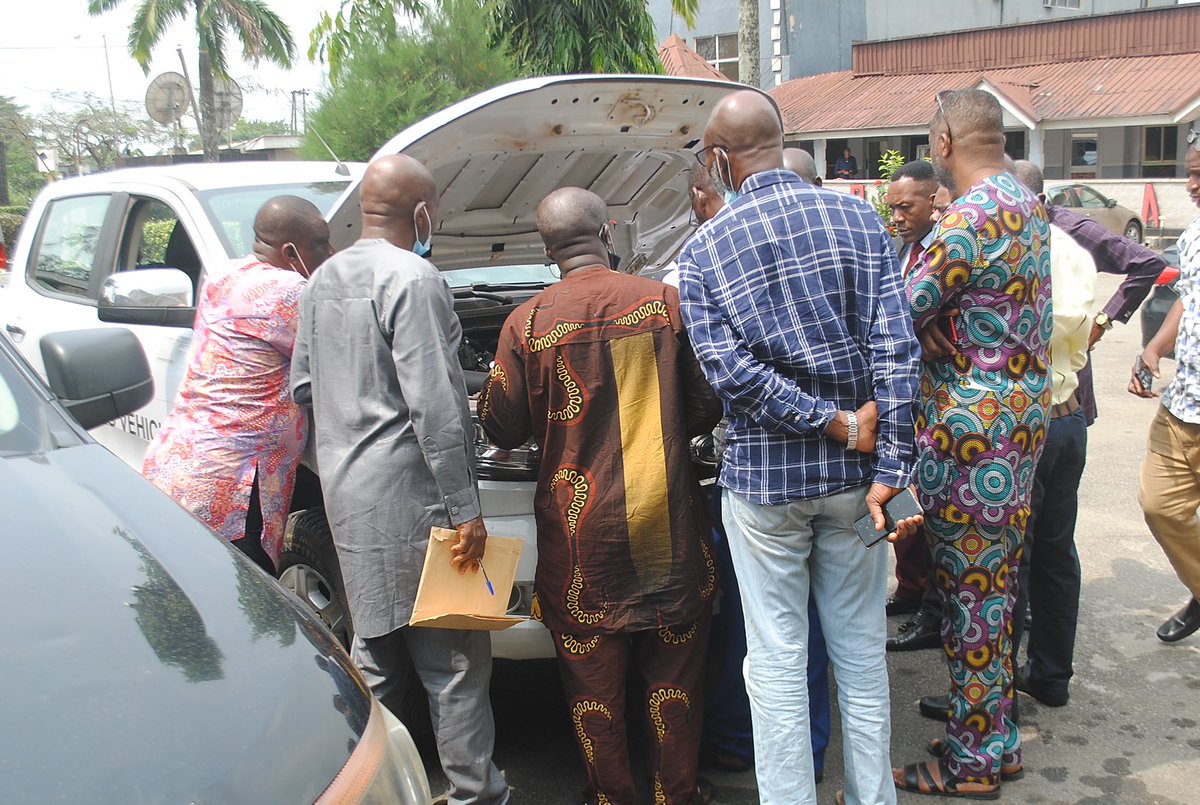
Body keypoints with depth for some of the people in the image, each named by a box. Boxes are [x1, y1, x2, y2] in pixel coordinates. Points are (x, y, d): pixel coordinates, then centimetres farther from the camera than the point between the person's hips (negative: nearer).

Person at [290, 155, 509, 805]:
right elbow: (435, 406, -19)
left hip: (347, 495, 9)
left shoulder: (323, 281, 13)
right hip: (408, 496, -8)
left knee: (374, 651, 19)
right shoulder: (413, 280, -14)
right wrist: (464, 508, -17)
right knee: (454, 656, 2)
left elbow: (302, 387, 19)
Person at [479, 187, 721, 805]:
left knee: (593, 677, 13)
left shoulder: (527, 322, -6)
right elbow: (707, 405, 1)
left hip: (580, 529, -1)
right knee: (674, 669, 15)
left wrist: (493, 392, 23)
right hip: (666, 522, 1)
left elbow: (503, 429, 1)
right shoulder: (665, 301, -4)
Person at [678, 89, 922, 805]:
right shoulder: (857, 218, -1)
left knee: (777, 660, 8)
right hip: (852, 473, 3)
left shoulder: (704, 250, -4)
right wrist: (890, 471, -8)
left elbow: (729, 370, -14)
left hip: (763, 477, -2)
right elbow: (896, 349, -7)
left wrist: (835, 423, -11)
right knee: (862, 650, 16)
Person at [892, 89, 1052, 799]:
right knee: (998, 578, 17)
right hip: (1023, 413, 10)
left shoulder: (972, 215, -20)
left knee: (972, 586, 1)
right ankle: (996, 737, 31)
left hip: (973, 422, -10)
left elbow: (904, 311, -21)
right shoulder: (1029, 204, 11)